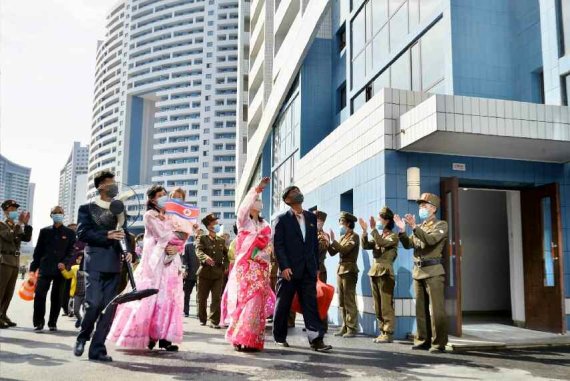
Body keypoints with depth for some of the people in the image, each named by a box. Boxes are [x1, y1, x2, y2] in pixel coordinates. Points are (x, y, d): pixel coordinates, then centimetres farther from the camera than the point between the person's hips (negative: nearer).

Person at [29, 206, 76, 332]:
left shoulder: (70, 233, 7)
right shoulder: (44, 231, 11)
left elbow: (72, 252, 2)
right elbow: (38, 251, 10)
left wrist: (65, 263, -15)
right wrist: (33, 268, 4)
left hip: (61, 269, 0)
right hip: (45, 268, 0)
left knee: (57, 297, 4)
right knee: (39, 295, -10)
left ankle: (53, 323, 15)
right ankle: (38, 322, 0)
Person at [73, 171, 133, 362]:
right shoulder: (87, 208, 4)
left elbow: (125, 232, 15)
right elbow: (82, 233, -6)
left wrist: (129, 251, -3)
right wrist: (107, 235, -17)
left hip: (114, 263, 4)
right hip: (95, 263, -4)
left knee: (109, 307, 0)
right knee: (93, 303, -11)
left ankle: (97, 348, 8)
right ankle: (82, 337, 16)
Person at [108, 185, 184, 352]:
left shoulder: (170, 217, 17)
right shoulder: (149, 215, -1)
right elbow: (163, 235, -12)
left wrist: (176, 247, -10)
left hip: (171, 262, 5)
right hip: (156, 262, -5)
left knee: (168, 299, -1)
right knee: (152, 298, -6)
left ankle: (164, 337, 0)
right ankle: (149, 336, 0)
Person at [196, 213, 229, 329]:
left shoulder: (221, 240, 15)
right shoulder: (202, 238, 2)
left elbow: (226, 254, 18)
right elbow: (199, 251, -15)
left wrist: (225, 265, 2)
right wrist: (205, 258, -35)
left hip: (218, 273, 2)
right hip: (205, 272, -2)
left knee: (216, 298, -4)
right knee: (202, 298, 9)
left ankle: (214, 321, -1)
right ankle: (202, 319, 25)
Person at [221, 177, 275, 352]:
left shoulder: (266, 226, 15)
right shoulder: (244, 221, 5)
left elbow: (267, 246, 10)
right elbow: (243, 208, -16)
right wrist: (256, 190, -26)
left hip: (260, 269, 3)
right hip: (244, 267, -3)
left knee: (256, 302, -4)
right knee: (244, 300, -9)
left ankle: (251, 340, 1)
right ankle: (240, 338, -2)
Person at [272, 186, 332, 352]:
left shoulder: (311, 217, 13)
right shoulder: (282, 219, -1)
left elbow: (315, 243, 14)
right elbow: (278, 244, -7)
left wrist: (317, 267, 10)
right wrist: (284, 267, -16)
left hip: (308, 270, 4)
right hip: (289, 270, -3)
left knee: (311, 305, -1)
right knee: (283, 306, 7)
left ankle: (316, 339, -3)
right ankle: (279, 337, 22)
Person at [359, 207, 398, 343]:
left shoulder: (393, 236, -2)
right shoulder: (377, 236, 18)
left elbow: (382, 243, -21)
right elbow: (365, 246, 5)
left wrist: (373, 229, -24)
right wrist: (365, 231, -5)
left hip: (385, 273, -7)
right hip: (374, 272, 7)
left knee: (386, 306, -6)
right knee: (378, 306, 9)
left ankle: (389, 333, -3)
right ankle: (382, 332, 16)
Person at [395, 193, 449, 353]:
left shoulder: (441, 225, -1)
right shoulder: (419, 227, 19)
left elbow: (431, 240, -19)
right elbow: (409, 244, 12)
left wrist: (414, 227, -26)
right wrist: (402, 230, -3)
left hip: (434, 272, -7)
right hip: (418, 271, 7)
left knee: (436, 309, -6)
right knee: (421, 308, 9)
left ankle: (439, 343, -1)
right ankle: (423, 340, 17)